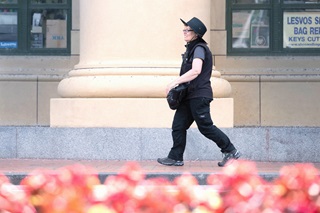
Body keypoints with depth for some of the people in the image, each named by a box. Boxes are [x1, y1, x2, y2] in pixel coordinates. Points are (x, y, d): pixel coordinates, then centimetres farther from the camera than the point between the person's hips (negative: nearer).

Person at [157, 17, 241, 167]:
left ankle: (230, 152, 3)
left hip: (199, 95, -10)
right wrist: (178, 85, 16)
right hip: (190, 96, 10)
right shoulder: (191, 48, 19)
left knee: (205, 127, -6)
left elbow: (196, 71, -25)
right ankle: (176, 158, 9)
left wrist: (175, 83, -21)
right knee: (178, 125, 6)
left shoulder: (199, 48, -12)